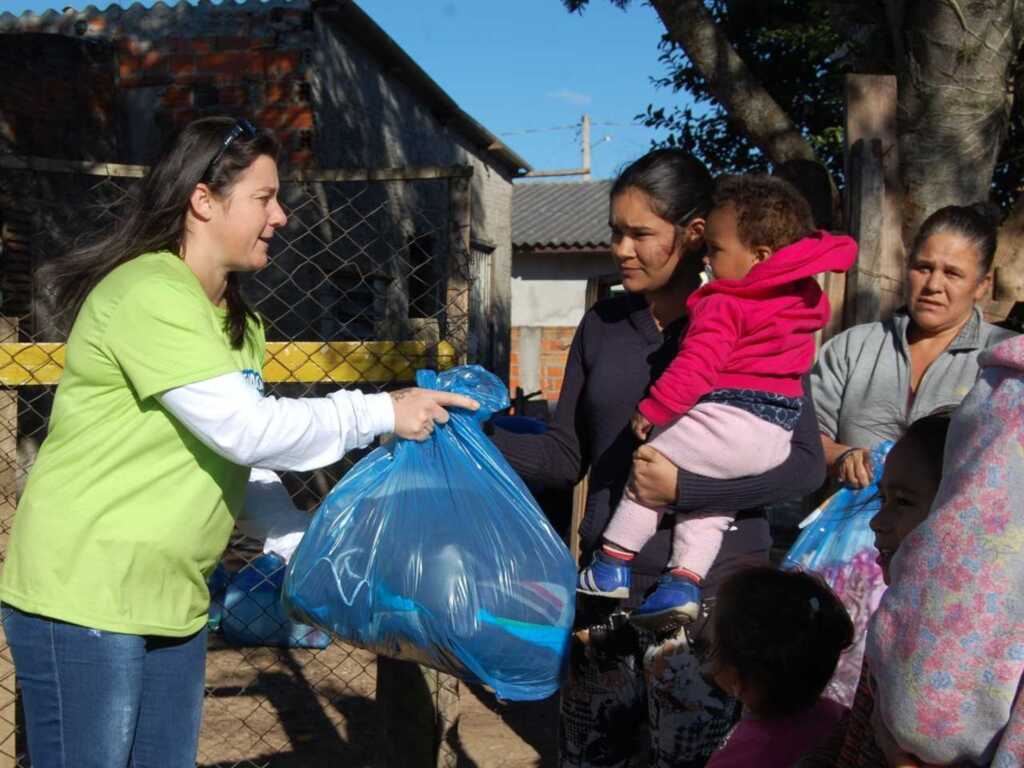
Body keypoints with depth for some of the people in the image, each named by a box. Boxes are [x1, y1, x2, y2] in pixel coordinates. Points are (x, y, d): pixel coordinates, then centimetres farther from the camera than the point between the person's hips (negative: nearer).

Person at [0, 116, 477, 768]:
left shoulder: (238, 323, 13)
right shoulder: (150, 294, -17)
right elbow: (244, 430, -23)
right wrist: (381, 414, -17)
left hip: (175, 599, 9)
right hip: (85, 595, -9)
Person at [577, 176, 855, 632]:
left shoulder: (723, 305, -13)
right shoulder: (804, 301, 10)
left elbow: (695, 366, -18)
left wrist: (651, 410, -11)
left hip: (726, 419, -8)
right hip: (776, 433, 8)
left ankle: (612, 565, 8)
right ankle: (684, 579, 10)